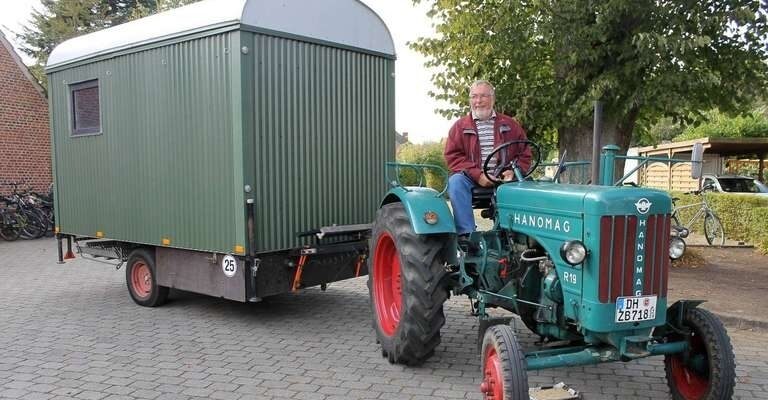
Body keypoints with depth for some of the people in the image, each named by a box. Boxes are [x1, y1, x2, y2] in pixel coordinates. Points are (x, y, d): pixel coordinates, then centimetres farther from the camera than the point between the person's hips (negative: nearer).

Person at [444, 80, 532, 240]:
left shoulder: (510, 125, 16)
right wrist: (478, 175, -14)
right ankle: (465, 233, -34)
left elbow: (525, 154, 13)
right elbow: (453, 156, 0)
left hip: (504, 179, 1)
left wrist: (513, 171, -9)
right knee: (455, 182, -31)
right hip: (472, 179, -1)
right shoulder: (460, 126, 12)